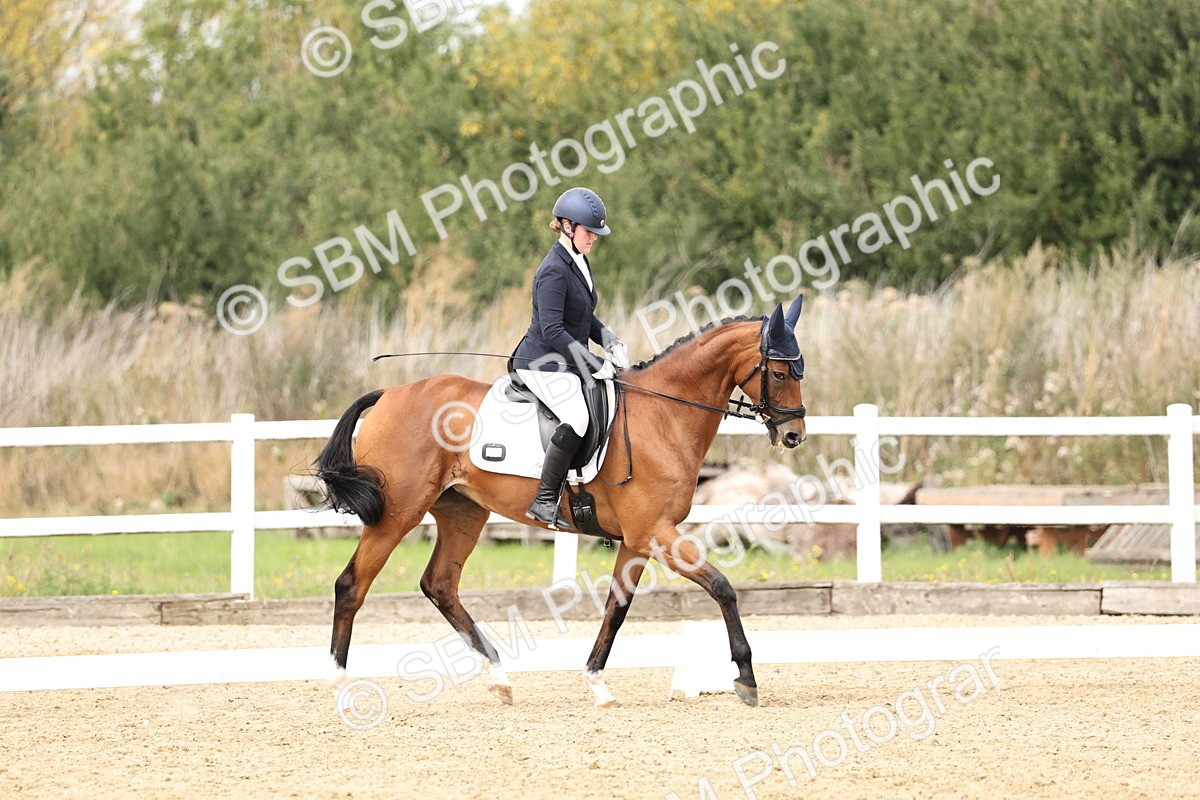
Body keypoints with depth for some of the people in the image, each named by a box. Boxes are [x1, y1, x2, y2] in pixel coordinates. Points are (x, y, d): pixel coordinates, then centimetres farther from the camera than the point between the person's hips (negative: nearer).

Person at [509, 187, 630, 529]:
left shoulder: (580, 263, 12)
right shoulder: (554, 271, -18)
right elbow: (552, 330, -24)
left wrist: (609, 341, 6)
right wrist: (593, 364, -22)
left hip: (567, 362, 10)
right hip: (544, 365, -10)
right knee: (577, 418, -30)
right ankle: (544, 501, -27)